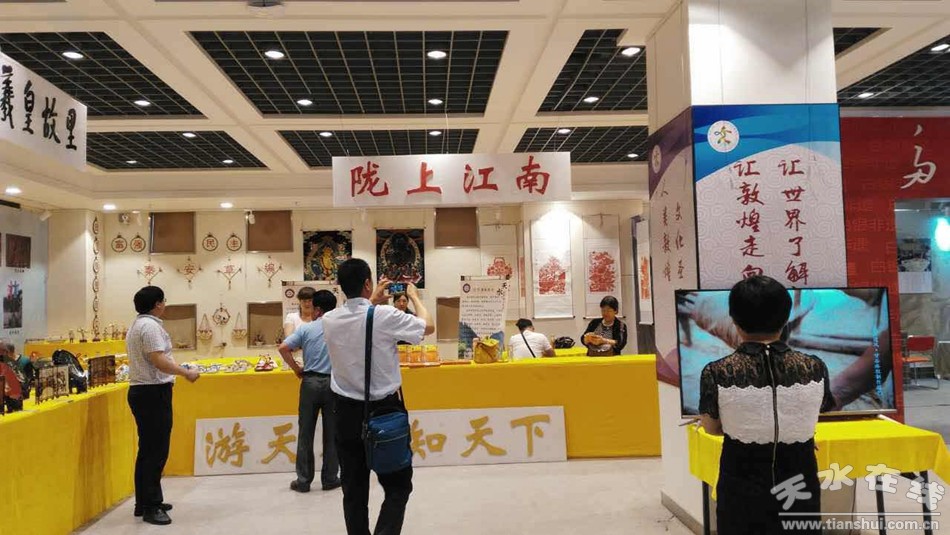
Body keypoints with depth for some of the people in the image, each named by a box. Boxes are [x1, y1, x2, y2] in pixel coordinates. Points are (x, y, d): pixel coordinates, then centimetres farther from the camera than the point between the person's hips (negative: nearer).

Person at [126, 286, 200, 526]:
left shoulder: (138, 324, 17)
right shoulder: (150, 325, -16)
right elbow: (158, 360, -23)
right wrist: (187, 373, -16)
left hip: (142, 390, 11)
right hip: (153, 392, -11)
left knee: (148, 449, 16)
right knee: (155, 451, -6)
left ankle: (146, 502, 25)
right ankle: (150, 507, 0)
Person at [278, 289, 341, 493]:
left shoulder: (306, 328, -2)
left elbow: (283, 348, -9)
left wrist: (296, 369, 1)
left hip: (310, 381, 0)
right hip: (334, 382, 1)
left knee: (306, 432, 7)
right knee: (331, 433, 8)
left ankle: (303, 481, 12)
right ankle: (330, 479, 14)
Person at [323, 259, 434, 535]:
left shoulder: (329, 320, -2)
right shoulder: (384, 316, -16)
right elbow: (429, 327, 0)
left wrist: (372, 301, 29)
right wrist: (414, 296, 14)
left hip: (347, 412, 4)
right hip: (385, 409, -4)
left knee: (354, 490, 12)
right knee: (397, 486, 8)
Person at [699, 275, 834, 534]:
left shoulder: (717, 373, -17)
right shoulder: (815, 368, -11)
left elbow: (712, 427, -2)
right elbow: (808, 420, 5)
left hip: (742, 493, -1)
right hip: (800, 490, 1)